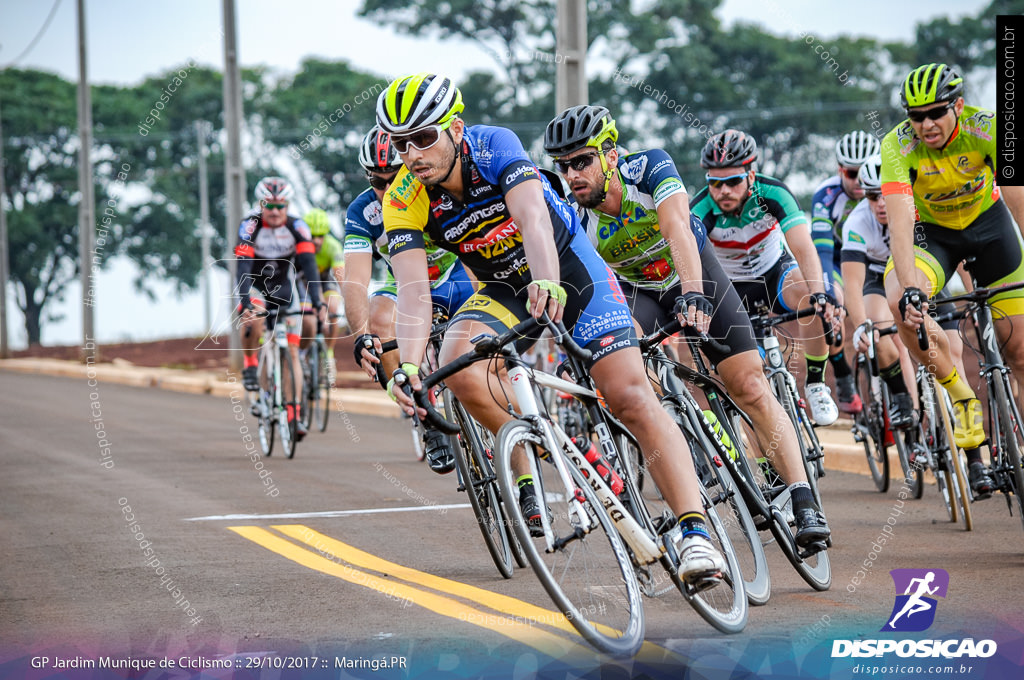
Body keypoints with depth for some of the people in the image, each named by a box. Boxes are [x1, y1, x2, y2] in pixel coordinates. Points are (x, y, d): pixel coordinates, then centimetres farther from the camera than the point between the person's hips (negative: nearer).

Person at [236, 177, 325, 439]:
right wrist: (245, 304, -46)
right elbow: (243, 268, -32)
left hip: (283, 287, 2)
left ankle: (294, 415, -5)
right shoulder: (250, 227, -24)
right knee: (253, 321, -36)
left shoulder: (297, 228, -18)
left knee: (292, 352, -6)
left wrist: (317, 303, -38)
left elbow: (309, 266, -25)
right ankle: (249, 364, -9)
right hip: (252, 285, -2)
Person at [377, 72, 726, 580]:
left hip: (568, 266, -3)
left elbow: (533, 219, -41)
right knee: (456, 361, -29)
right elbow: (413, 291, -27)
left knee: (632, 398, -18)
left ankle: (692, 531, -23)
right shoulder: (405, 202, -18)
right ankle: (523, 468, -8)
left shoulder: (495, 147, -26)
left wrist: (549, 284, -61)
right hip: (504, 287, 3)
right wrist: (408, 367, -44)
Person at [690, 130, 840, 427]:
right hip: (729, 286, 1)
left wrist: (819, 293, -53)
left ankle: (815, 385, -14)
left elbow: (803, 247, -36)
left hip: (775, 272, -1)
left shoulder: (772, 194, -26)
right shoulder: (701, 210, -27)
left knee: (809, 295, -33)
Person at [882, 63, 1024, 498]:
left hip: (987, 221, 0)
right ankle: (961, 400, -15)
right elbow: (900, 222, -37)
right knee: (902, 304, -32)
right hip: (932, 231, 0)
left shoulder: (985, 129, -28)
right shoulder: (898, 147, -28)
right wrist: (909, 288, -50)